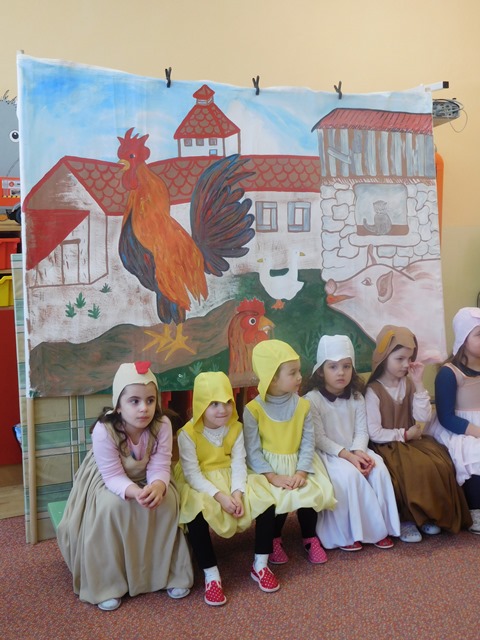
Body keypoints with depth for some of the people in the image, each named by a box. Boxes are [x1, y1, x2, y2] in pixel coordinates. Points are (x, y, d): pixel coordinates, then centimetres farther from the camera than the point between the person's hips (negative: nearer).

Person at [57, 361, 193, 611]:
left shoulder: (162, 425, -25)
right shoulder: (104, 431, -33)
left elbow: (159, 469, -25)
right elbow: (114, 477, -30)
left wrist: (157, 486, -49)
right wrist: (134, 492, -51)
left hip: (146, 479, 2)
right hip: (107, 481, -2)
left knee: (168, 501, -24)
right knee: (111, 506, -31)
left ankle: (169, 573, -3)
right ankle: (107, 584, -11)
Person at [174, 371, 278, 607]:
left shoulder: (236, 428, -2)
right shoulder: (188, 433, -16)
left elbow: (238, 464, -6)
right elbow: (192, 473, -18)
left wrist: (237, 492, -24)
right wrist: (219, 496, -28)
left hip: (230, 480, 4)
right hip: (199, 485, -4)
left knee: (267, 502, -18)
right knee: (196, 515, -37)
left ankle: (260, 566, 2)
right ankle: (211, 576, -16)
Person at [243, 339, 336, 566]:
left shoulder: (302, 405, -2)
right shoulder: (253, 409, -13)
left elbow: (308, 443, -4)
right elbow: (252, 451, -13)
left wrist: (301, 472, -19)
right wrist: (273, 477, -22)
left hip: (297, 464, 3)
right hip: (267, 467, -3)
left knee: (310, 494, -19)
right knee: (279, 499, -25)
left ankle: (310, 538, 10)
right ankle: (274, 540, 6)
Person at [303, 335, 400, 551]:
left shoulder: (356, 397, 5)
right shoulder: (312, 399, -13)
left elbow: (361, 431, 2)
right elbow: (319, 438, -16)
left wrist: (358, 451, -18)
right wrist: (347, 455, -23)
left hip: (353, 451, 5)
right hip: (326, 454, -5)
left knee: (378, 467, -20)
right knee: (349, 474, -30)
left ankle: (380, 526, -6)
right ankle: (346, 532, -14)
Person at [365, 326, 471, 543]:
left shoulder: (409, 384, 5)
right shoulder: (373, 391, -13)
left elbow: (424, 417, -5)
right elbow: (374, 433, -16)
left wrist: (418, 384, -11)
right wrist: (405, 434, -11)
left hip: (412, 441, 6)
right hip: (388, 446, -6)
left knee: (441, 465, -20)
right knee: (417, 471, -30)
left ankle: (430, 515, 0)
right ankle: (405, 519, -10)